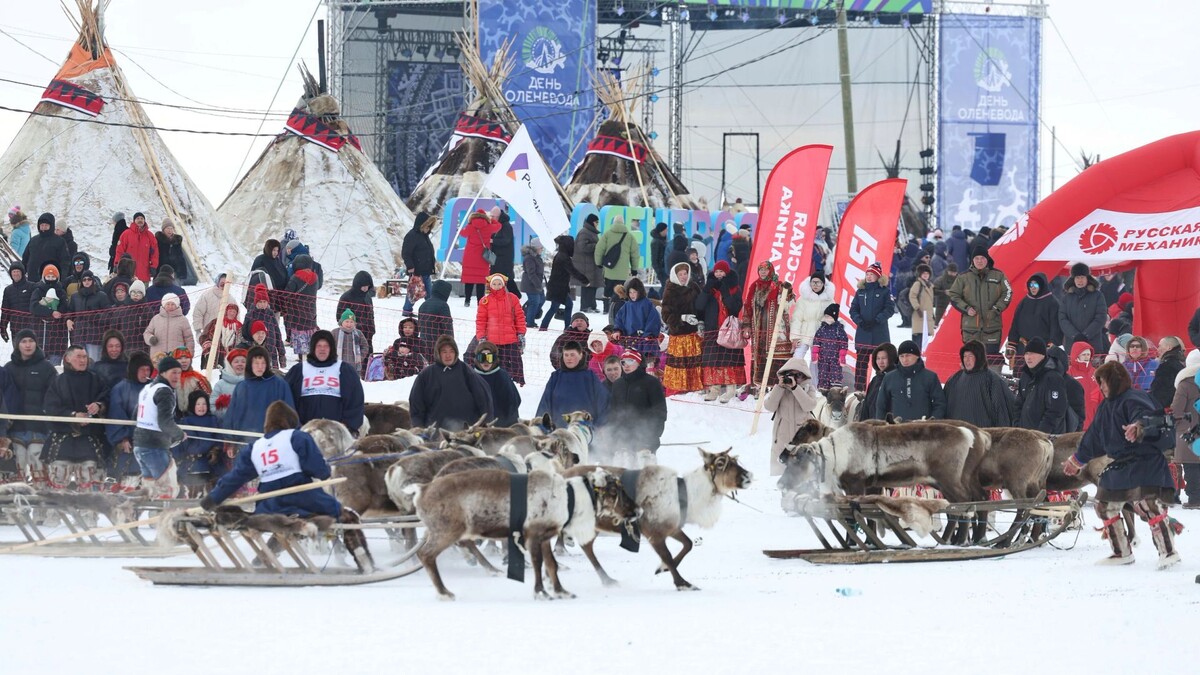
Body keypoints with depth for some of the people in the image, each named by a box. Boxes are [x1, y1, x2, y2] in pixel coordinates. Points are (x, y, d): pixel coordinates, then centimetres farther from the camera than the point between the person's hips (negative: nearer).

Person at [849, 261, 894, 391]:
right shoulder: (860, 291, 10)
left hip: (879, 333, -3)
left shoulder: (884, 291, -1)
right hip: (862, 333, 3)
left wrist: (876, 320, -18)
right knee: (861, 361, 1)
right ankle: (859, 388, 4)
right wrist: (859, 321, -10)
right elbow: (853, 309, 8)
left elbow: (890, 309, -7)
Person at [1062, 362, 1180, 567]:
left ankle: (1168, 551, -21)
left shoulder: (1134, 400, -13)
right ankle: (1121, 553, 23)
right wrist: (1077, 460, 37)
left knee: (1146, 503, -25)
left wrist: (1139, 427, -58)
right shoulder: (1107, 407, 16)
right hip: (1120, 465, 10)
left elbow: (1147, 418, -34)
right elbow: (1093, 438, 29)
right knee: (1104, 504, 14)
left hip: (1145, 463, -10)